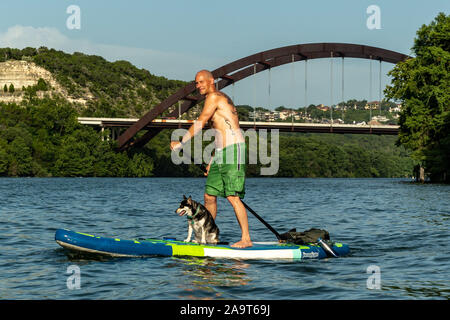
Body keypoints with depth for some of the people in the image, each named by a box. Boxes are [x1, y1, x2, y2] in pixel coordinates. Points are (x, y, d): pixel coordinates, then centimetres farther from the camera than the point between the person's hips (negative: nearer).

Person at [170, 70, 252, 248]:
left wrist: (180, 143, 0)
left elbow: (199, 124, -8)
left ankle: (246, 239, -15)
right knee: (209, 195, 10)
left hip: (233, 150, -10)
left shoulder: (214, 97, -6)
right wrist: (212, 161, 26)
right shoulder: (221, 100, 23)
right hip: (221, 153, 10)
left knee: (232, 196, -15)